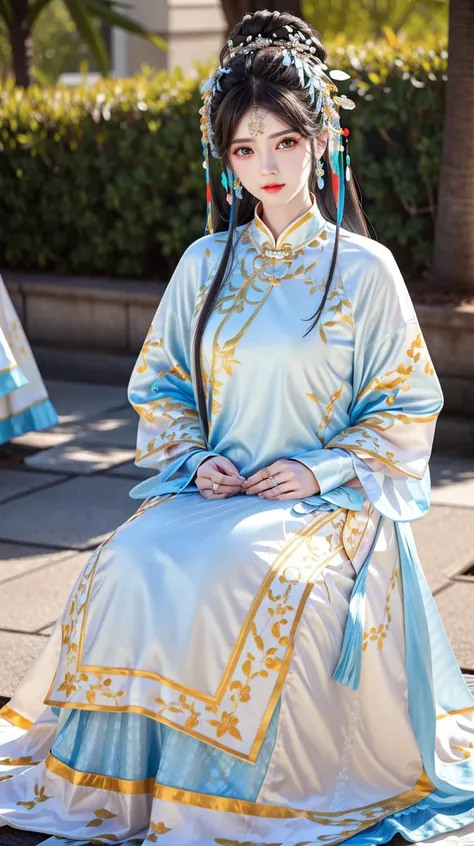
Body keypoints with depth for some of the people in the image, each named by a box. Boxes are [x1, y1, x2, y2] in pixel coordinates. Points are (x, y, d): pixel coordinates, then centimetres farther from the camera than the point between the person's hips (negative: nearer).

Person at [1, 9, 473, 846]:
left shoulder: (364, 268, 0)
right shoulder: (205, 264, 10)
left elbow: (407, 407, 2)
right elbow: (160, 385, 15)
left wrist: (321, 468, -11)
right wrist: (194, 460, -3)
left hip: (327, 497, -3)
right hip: (212, 488, 3)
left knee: (258, 580, -34)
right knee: (134, 566, -27)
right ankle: (120, 775, -13)